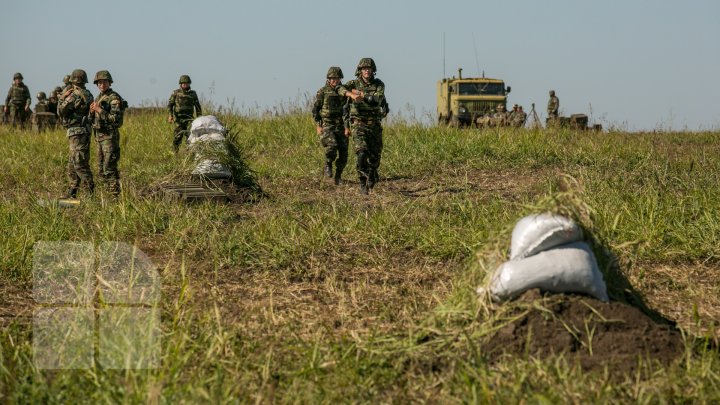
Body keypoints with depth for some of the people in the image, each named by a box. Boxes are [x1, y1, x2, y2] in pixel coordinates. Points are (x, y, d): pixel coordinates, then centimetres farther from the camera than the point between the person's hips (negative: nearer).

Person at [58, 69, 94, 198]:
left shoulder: (74, 95, -16)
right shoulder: (88, 95, 10)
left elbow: (61, 112, -11)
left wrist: (62, 98, 4)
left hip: (76, 133, -9)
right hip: (84, 131, 9)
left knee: (80, 164, -8)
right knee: (72, 164, 15)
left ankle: (92, 192, -11)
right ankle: (72, 192, 19)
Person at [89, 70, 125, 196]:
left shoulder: (114, 98, -11)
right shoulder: (98, 98, 15)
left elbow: (116, 119, -20)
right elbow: (92, 120, 19)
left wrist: (100, 110, -21)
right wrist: (92, 111, -2)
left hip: (110, 137, -9)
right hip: (99, 137, 9)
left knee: (109, 169, -12)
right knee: (101, 171, 11)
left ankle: (115, 194, -10)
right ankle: (109, 191, 18)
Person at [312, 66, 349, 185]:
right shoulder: (323, 92, 0)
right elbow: (315, 109, 2)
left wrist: (347, 126, -1)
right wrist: (318, 126, -7)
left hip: (341, 126, 3)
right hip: (326, 125, -3)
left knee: (343, 154, -2)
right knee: (332, 145, -27)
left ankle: (338, 176, 16)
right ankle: (328, 165, -1)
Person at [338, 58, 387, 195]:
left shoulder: (379, 85, 0)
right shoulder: (354, 84, -1)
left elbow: (377, 99, -18)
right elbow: (340, 89, -20)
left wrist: (361, 94, -23)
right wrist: (351, 95, -39)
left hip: (375, 124, 2)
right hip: (359, 123, -2)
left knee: (375, 155, 9)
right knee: (362, 152, -20)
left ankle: (372, 173, 41)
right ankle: (363, 184, -13)